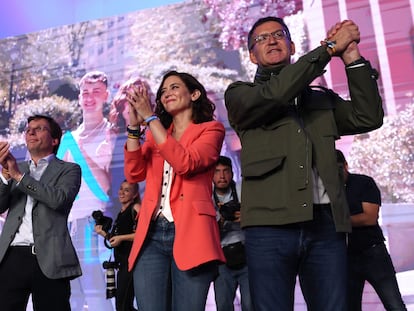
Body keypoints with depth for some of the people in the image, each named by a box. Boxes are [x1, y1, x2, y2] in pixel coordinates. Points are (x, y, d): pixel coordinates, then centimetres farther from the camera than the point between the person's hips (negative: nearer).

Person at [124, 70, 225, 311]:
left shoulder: (211, 129, 7)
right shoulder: (156, 134, 21)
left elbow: (185, 163, -13)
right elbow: (134, 174, 8)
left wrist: (150, 117, -10)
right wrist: (135, 125, 0)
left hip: (189, 233, -4)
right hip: (151, 235, 4)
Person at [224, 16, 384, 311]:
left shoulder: (322, 98, 22)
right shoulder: (239, 93, 12)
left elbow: (369, 117, 9)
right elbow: (272, 94, -8)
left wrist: (351, 56, 5)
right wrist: (329, 47, 0)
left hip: (327, 224, 3)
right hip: (270, 225, -2)